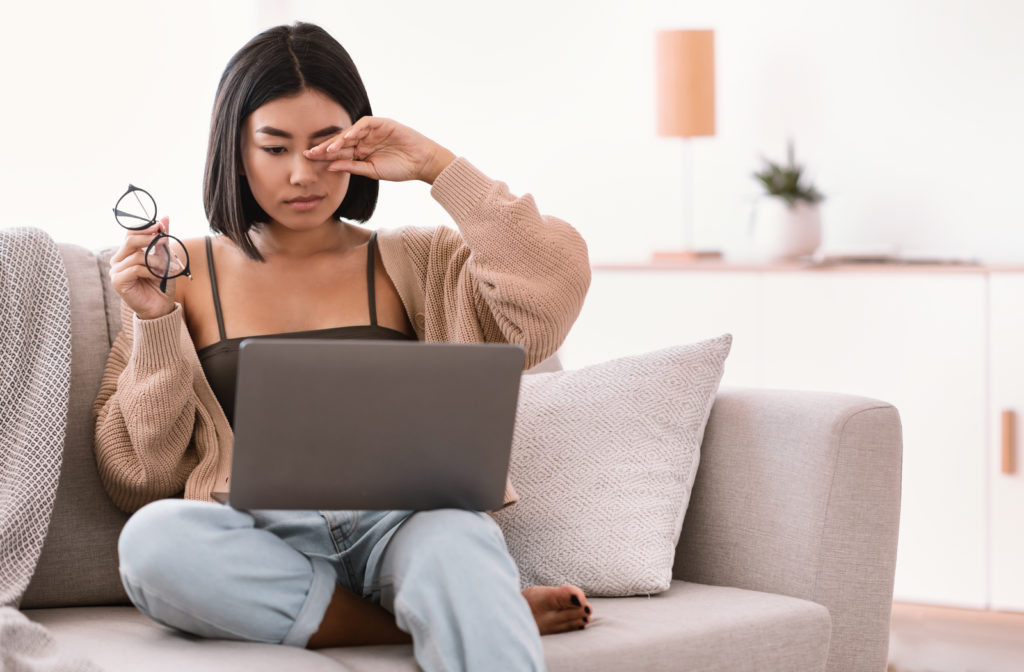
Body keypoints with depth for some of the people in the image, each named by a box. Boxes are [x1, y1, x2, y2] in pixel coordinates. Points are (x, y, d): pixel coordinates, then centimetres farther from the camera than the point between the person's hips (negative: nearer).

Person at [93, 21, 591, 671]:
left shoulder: (414, 262, 15)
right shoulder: (185, 273, 14)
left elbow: (552, 291, -4)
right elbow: (142, 476, 11)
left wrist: (441, 168, -1)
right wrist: (153, 325, -2)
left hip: (405, 520, -3)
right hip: (258, 536, 3)